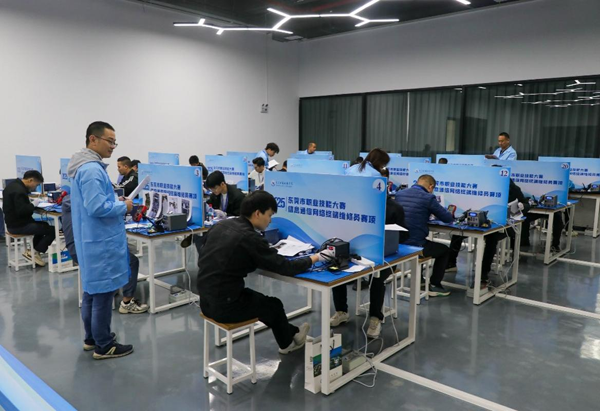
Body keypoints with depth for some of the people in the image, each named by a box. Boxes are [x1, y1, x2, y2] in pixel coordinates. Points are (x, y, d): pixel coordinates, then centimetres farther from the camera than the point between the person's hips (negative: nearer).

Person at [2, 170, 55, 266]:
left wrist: (31, 203, 2)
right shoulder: (19, 191, -23)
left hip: (13, 222, 11)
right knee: (52, 230, -13)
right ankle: (35, 252, 1)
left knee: (44, 225, 28)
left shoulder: (13, 185, 10)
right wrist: (33, 204, -16)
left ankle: (33, 251, 22)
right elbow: (21, 211, -31)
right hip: (19, 225, -11)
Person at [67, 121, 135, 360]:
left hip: (92, 240, 11)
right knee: (103, 293, -2)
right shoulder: (92, 169, -21)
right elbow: (96, 207, -28)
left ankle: (92, 337, 31)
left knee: (92, 290, 18)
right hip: (101, 241, -11)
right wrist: (123, 207, -14)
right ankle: (104, 346, 9)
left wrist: (116, 203, 11)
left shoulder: (86, 166, 13)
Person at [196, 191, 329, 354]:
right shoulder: (249, 238, -21)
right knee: (273, 305, 18)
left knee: (261, 299, 26)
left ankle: (290, 334, 43)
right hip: (224, 306, -7)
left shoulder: (220, 226, 2)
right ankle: (288, 341, 44)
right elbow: (285, 268, -17)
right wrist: (312, 259, 1)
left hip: (207, 300, 7)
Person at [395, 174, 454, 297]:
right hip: (415, 246, -6)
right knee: (445, 250, 22)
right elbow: (448, 219, -1)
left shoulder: (399, 194, 9)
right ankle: (434, 285, 26)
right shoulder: (428, 198, -9)